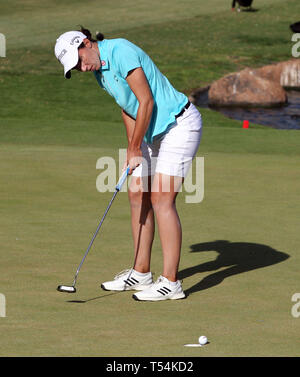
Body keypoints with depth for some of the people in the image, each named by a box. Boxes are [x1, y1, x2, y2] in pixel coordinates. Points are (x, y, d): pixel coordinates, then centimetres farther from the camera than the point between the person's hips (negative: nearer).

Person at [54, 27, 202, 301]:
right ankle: (141, 273, 18)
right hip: (155, 132, 10)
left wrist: (135, 150, -14)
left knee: (161, 199, -14)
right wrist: (133, 149, 8)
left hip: (180, 124, -10)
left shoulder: (121, 52, -21)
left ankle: (171, 282, -14)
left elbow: (146, 101, -21)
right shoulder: (100, 71, 8)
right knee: (138, 195, 9)